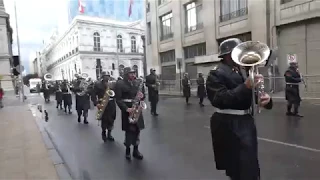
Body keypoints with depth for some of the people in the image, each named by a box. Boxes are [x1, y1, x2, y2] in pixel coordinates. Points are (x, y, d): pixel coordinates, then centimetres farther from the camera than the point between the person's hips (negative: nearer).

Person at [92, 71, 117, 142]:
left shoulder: (113, 84, 11)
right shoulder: (97, 84, 2)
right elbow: (93, 95, -3)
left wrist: (111, 88, -11)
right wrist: (96, 103, -14)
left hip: (111, 104, 3)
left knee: (111, 120, 6)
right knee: (104, 120, -3)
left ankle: (109, 134, 24)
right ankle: (103, 133, 22)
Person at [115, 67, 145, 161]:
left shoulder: (137, 83, 9)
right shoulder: (120, 84, -8)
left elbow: (142, 94, 16)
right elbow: (118, 99, -12)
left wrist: (142, 96, -9)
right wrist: (126, 108, -22)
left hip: (137, 109, 5)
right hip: (127, 110, -5)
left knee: (137, 129, 8)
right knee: (129, 130, 0)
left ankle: (136, 150, 22)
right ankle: (127, 150, 19)